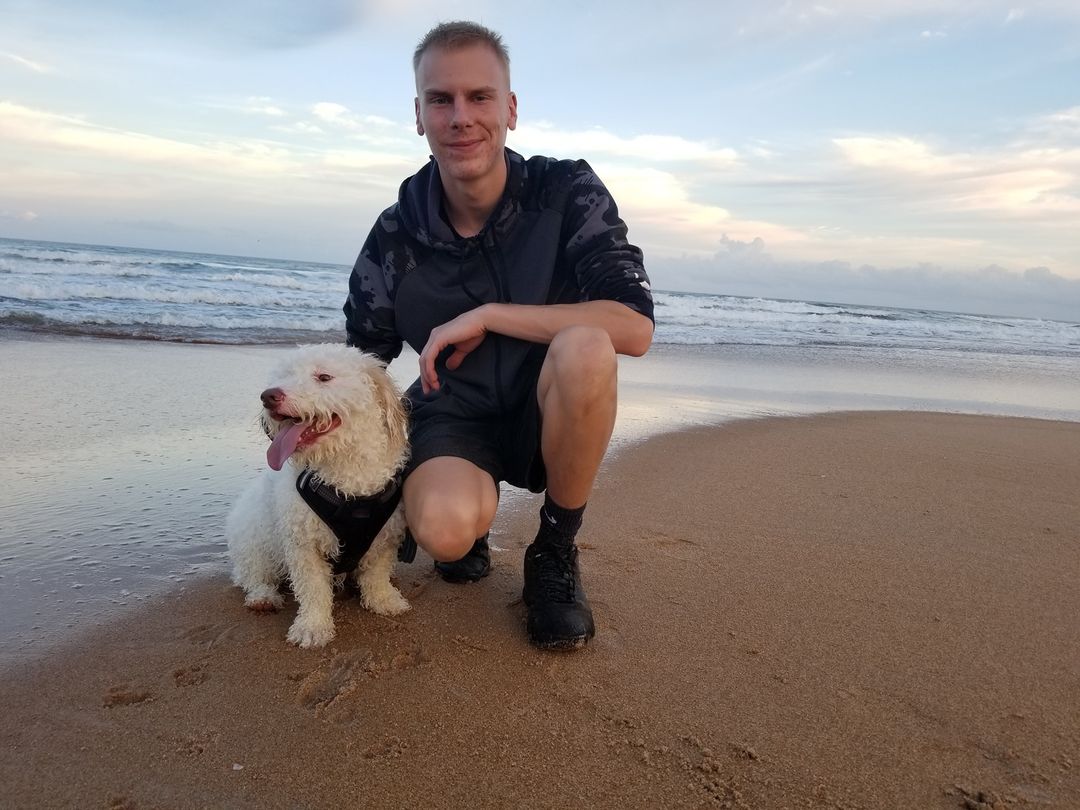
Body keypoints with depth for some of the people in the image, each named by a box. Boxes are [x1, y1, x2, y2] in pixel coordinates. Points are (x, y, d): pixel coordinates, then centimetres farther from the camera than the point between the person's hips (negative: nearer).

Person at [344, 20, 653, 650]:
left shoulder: (568, 193, -13)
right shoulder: (396, 237, -7)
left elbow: (635, 327, -24)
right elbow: (361, 359, 6)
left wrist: (486, 315, -25)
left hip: (552, 417, 0)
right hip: (453, 419, 1)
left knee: (583, 348, -35)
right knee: (446, 530, -33)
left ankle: (556, 552, -11)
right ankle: (475, 515, 9)